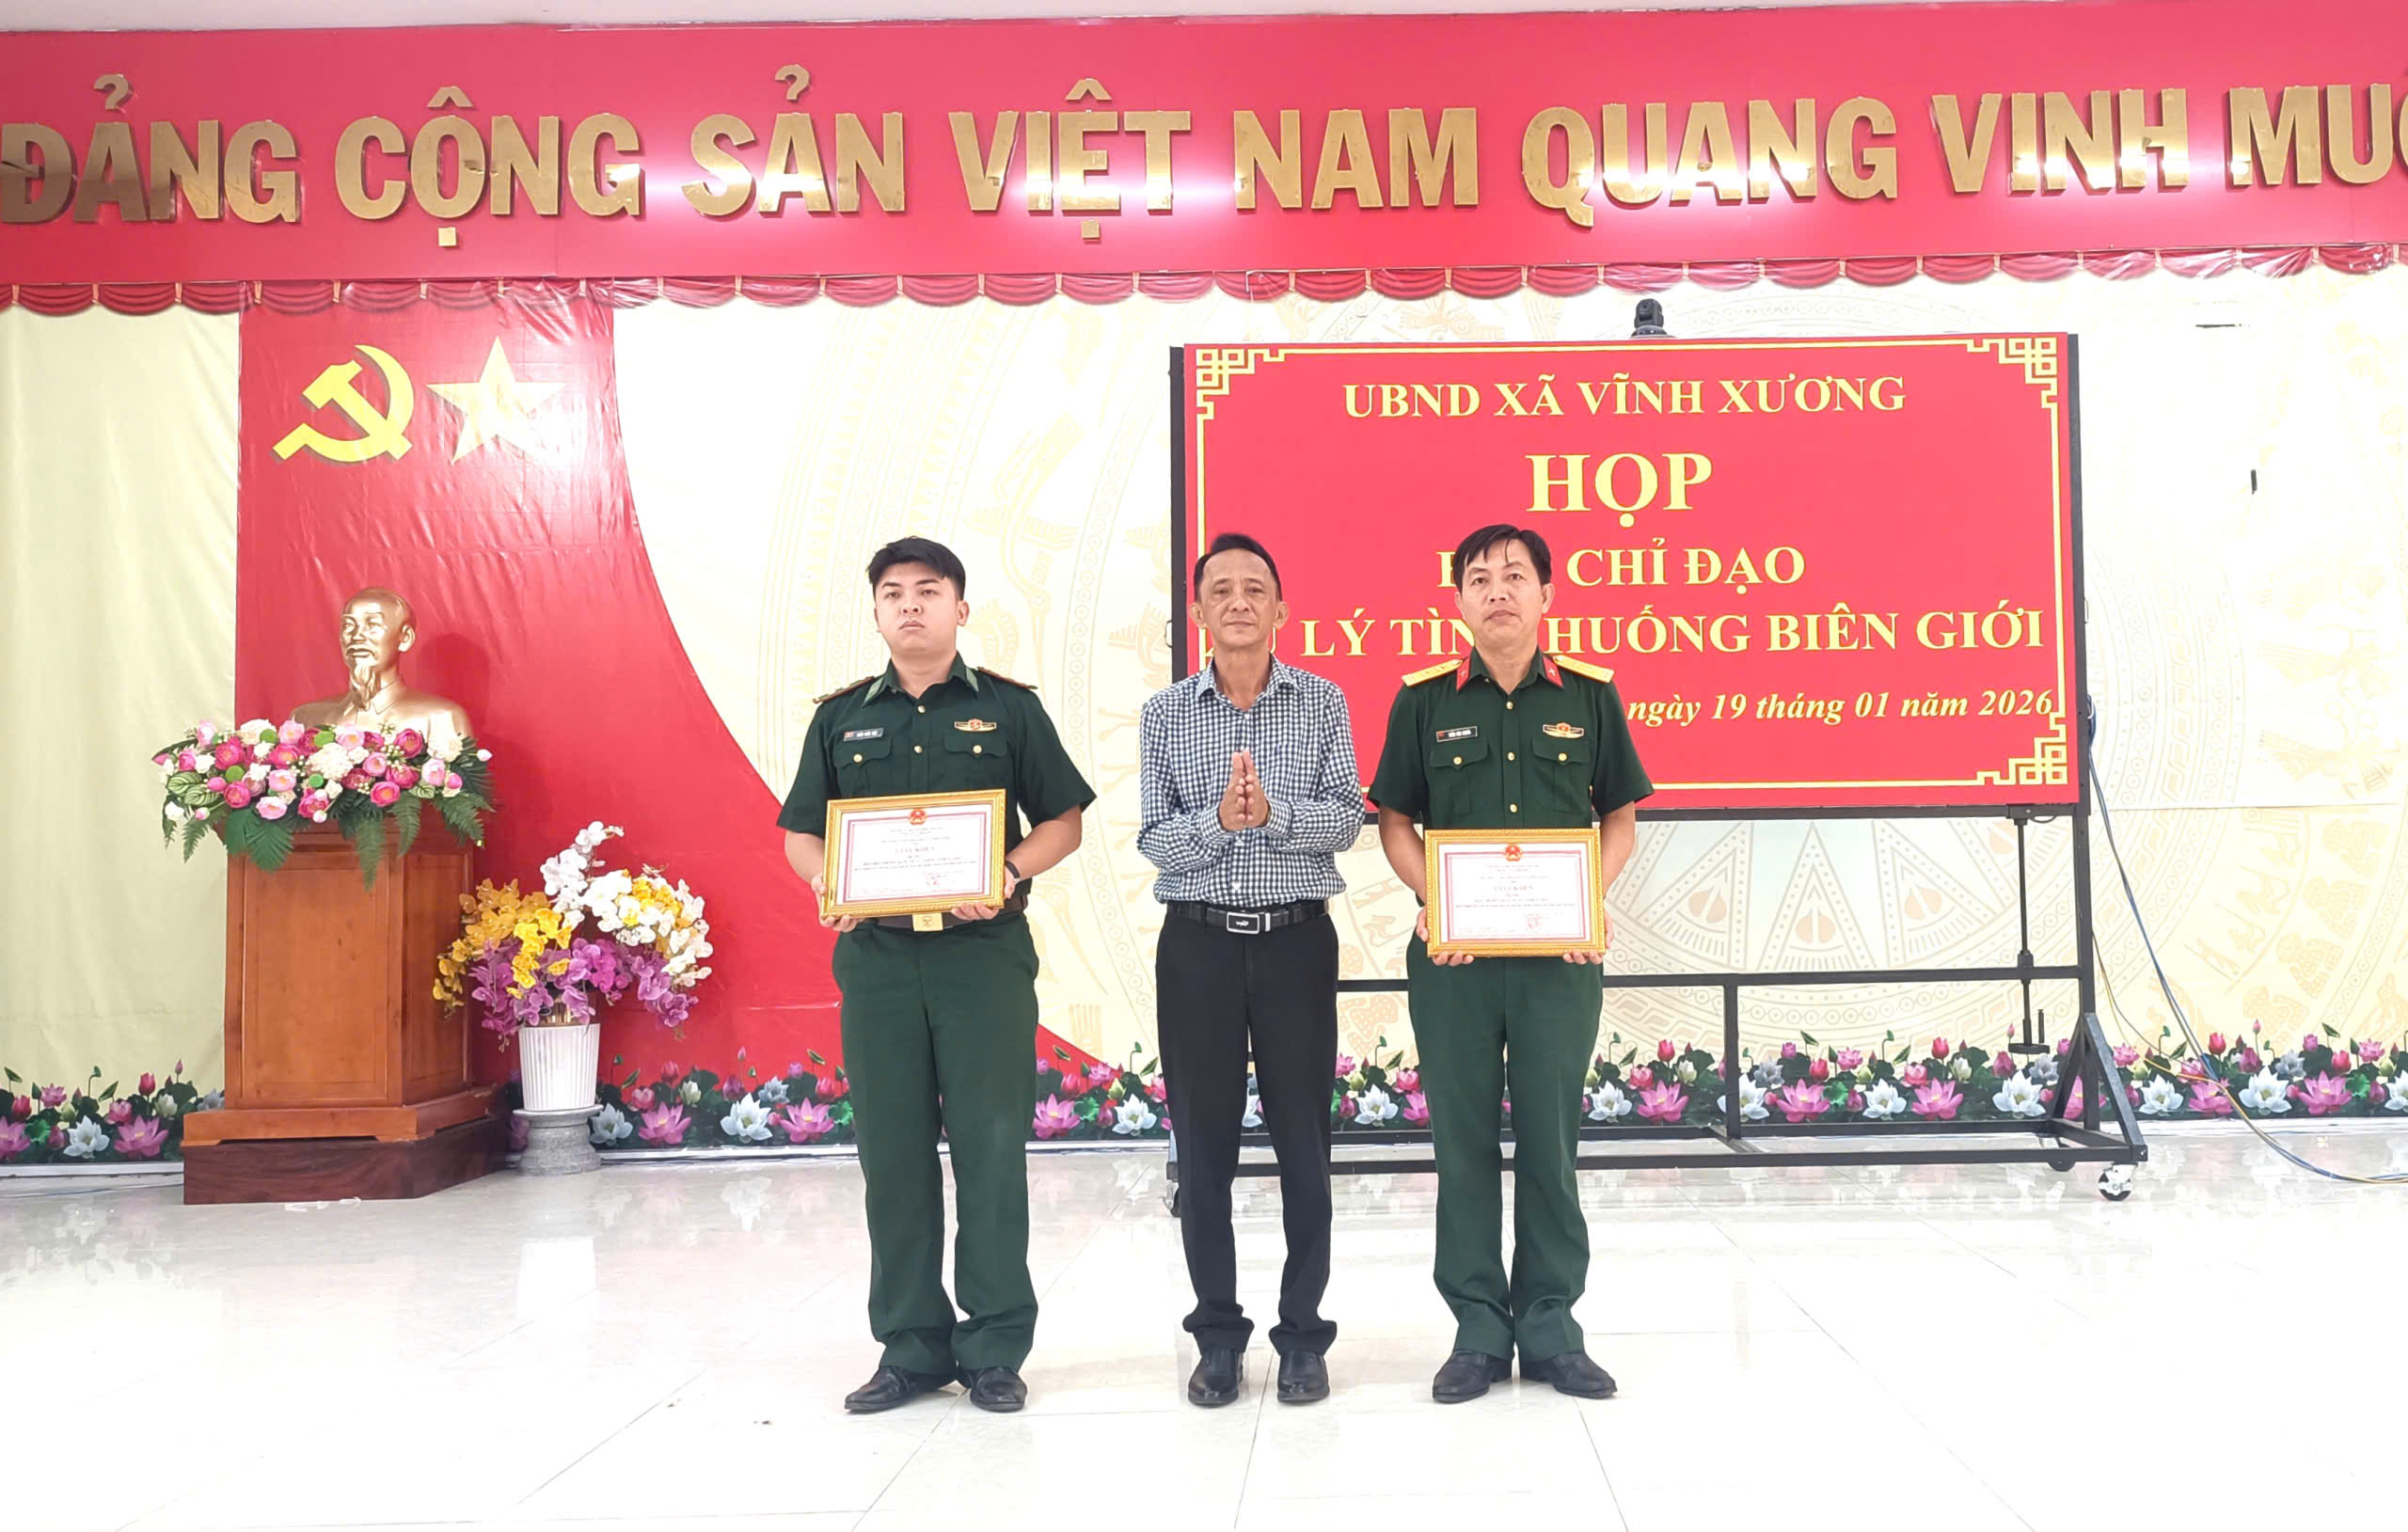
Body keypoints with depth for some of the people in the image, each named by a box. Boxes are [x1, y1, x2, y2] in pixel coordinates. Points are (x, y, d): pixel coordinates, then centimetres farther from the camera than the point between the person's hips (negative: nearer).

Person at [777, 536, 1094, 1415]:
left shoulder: (1008, 708, 5)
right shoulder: (841, 717, 12)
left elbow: (1062, 822, 4)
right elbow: (800, 832, 13)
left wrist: (1008, 873, -14)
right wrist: (829, 885, -8)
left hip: (984, 951, -2)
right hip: (875, 954, 3)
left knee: (991, 1145, 0)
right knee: (892, 1150, 5)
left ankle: (995, 1348, 11)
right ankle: (912, 1348, 17)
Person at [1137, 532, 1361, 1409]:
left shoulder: (1322, 703, 3)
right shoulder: (1165, 714, 5)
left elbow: (1345, 818, -6)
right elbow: (1154, 840, -1)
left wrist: (1271, 813, -23)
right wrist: (1218, 820, -20)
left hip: (1295, 940, -1)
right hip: (1198, 943, 1)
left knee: (1303, 1140, 4)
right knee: (1203, 1144, 6)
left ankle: (1302, 1336, 17)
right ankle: (1218, 1336, 19)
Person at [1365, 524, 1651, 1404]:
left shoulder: (1589, 696, 4)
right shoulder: (1423, 701, 3)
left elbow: (1620, 819, 9)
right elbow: (1395, 822, 6)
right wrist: (1431, 899, -10)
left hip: (1559, 953, 0)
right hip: (1452, 953, 0)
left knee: (1551, 1141, 6)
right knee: (1463, 1142, 6)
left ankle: (1549, 1329, 19)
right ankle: (1478, 1331, 17)